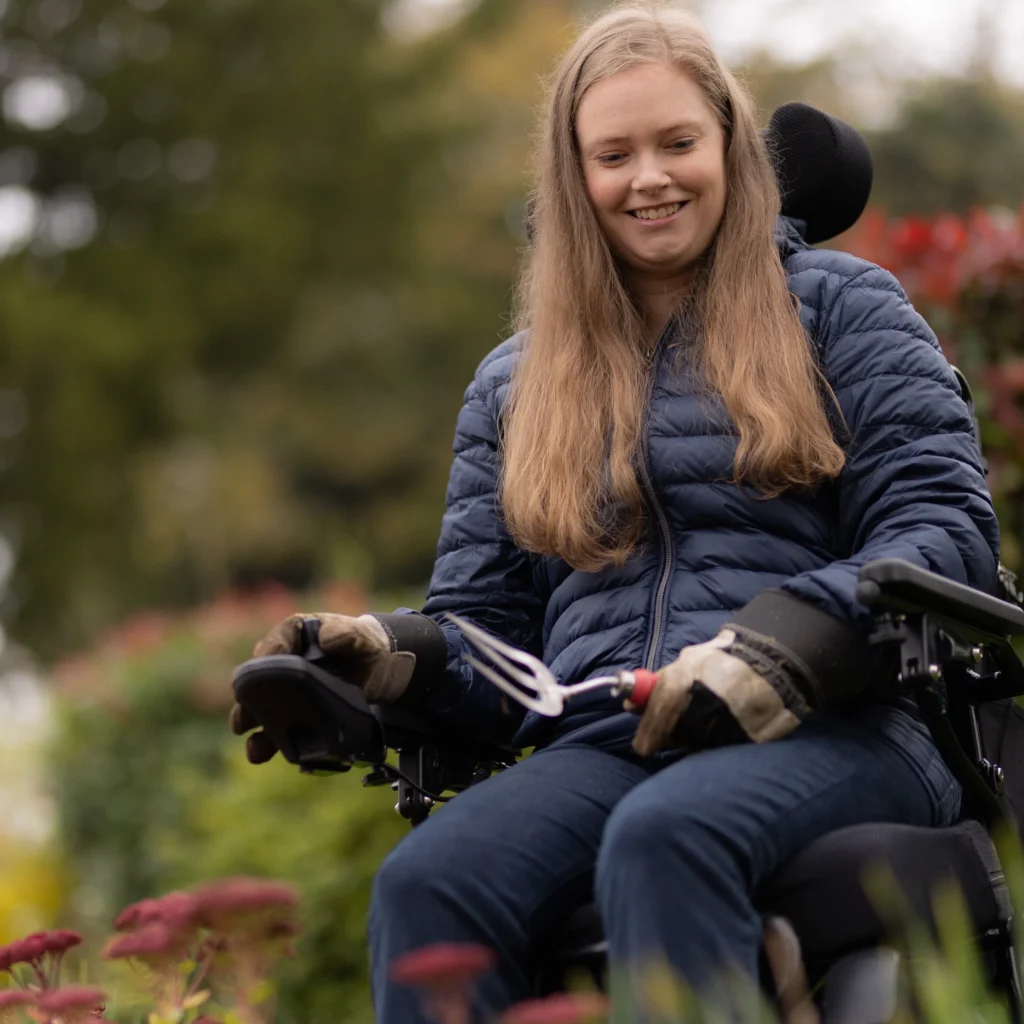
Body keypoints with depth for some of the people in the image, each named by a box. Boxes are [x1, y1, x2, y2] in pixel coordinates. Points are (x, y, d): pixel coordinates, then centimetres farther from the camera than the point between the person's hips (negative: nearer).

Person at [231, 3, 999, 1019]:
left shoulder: (840, 308, 15)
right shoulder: (514, 384, 26)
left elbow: (949, 527, 3)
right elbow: (487, 627, 24)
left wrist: (790, 642, -15)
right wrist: (389, 657, -1)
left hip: (826, 734, -3)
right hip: (600, 748, 3)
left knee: (662, 839, -39)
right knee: (423, 883, -31)